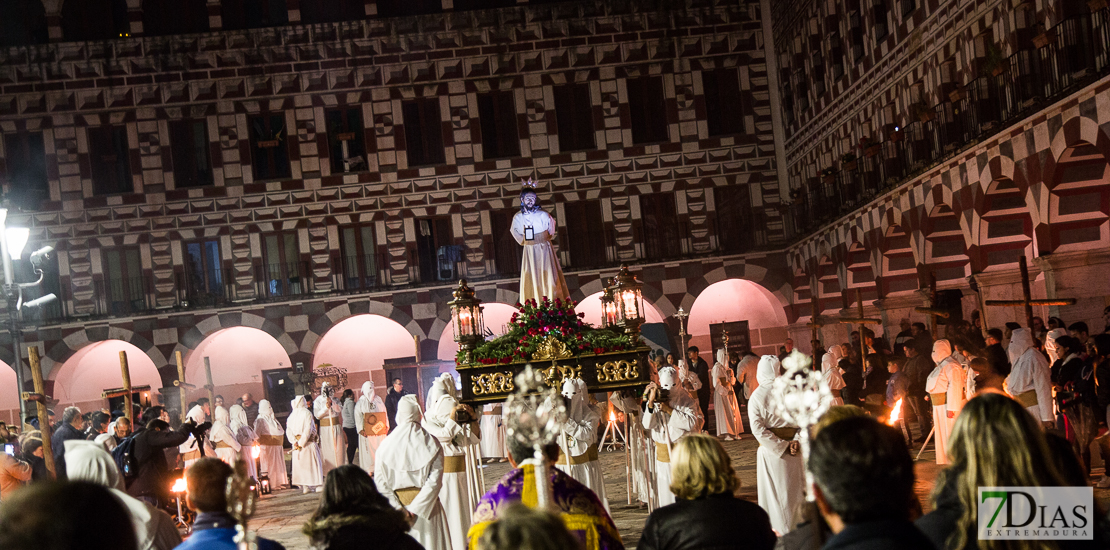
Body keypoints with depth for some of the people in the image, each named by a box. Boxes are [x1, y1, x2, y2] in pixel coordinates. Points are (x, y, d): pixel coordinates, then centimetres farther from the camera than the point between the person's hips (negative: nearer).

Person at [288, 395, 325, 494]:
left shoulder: (292, 415, 4)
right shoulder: (307, 413, -10)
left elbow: (288, 430, -1)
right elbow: (308, 430, -18)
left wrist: (295, 442, -6)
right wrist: (302, 443, -15)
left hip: (297, 444, 4)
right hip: (309, 443, -4)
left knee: (300, 464, 9)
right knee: (313, 463, 1)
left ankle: (304, 487, 9)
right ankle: (318, 485, 0)